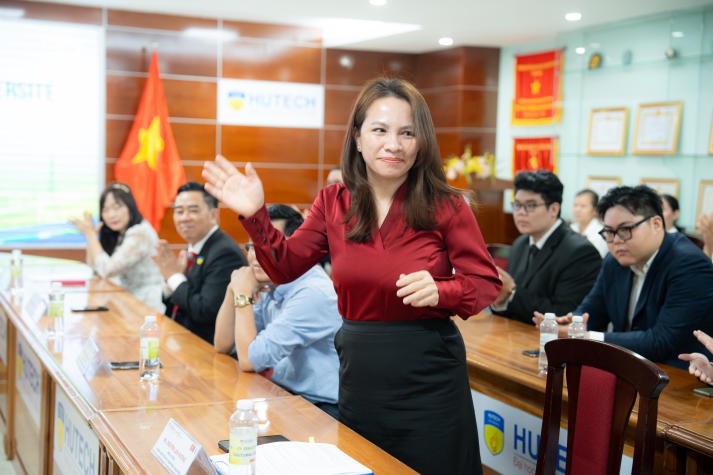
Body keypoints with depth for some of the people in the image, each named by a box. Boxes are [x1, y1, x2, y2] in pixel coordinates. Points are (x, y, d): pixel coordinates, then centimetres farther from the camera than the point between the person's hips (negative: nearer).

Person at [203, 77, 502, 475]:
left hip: (428, 379, -3)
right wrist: (255, 215, -10)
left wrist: (440, 291, -24)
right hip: (359, 376, 4)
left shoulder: (446, 206, -10)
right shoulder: (335, 203, 1)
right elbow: (286, 266, 3)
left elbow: (487, 282, -5)